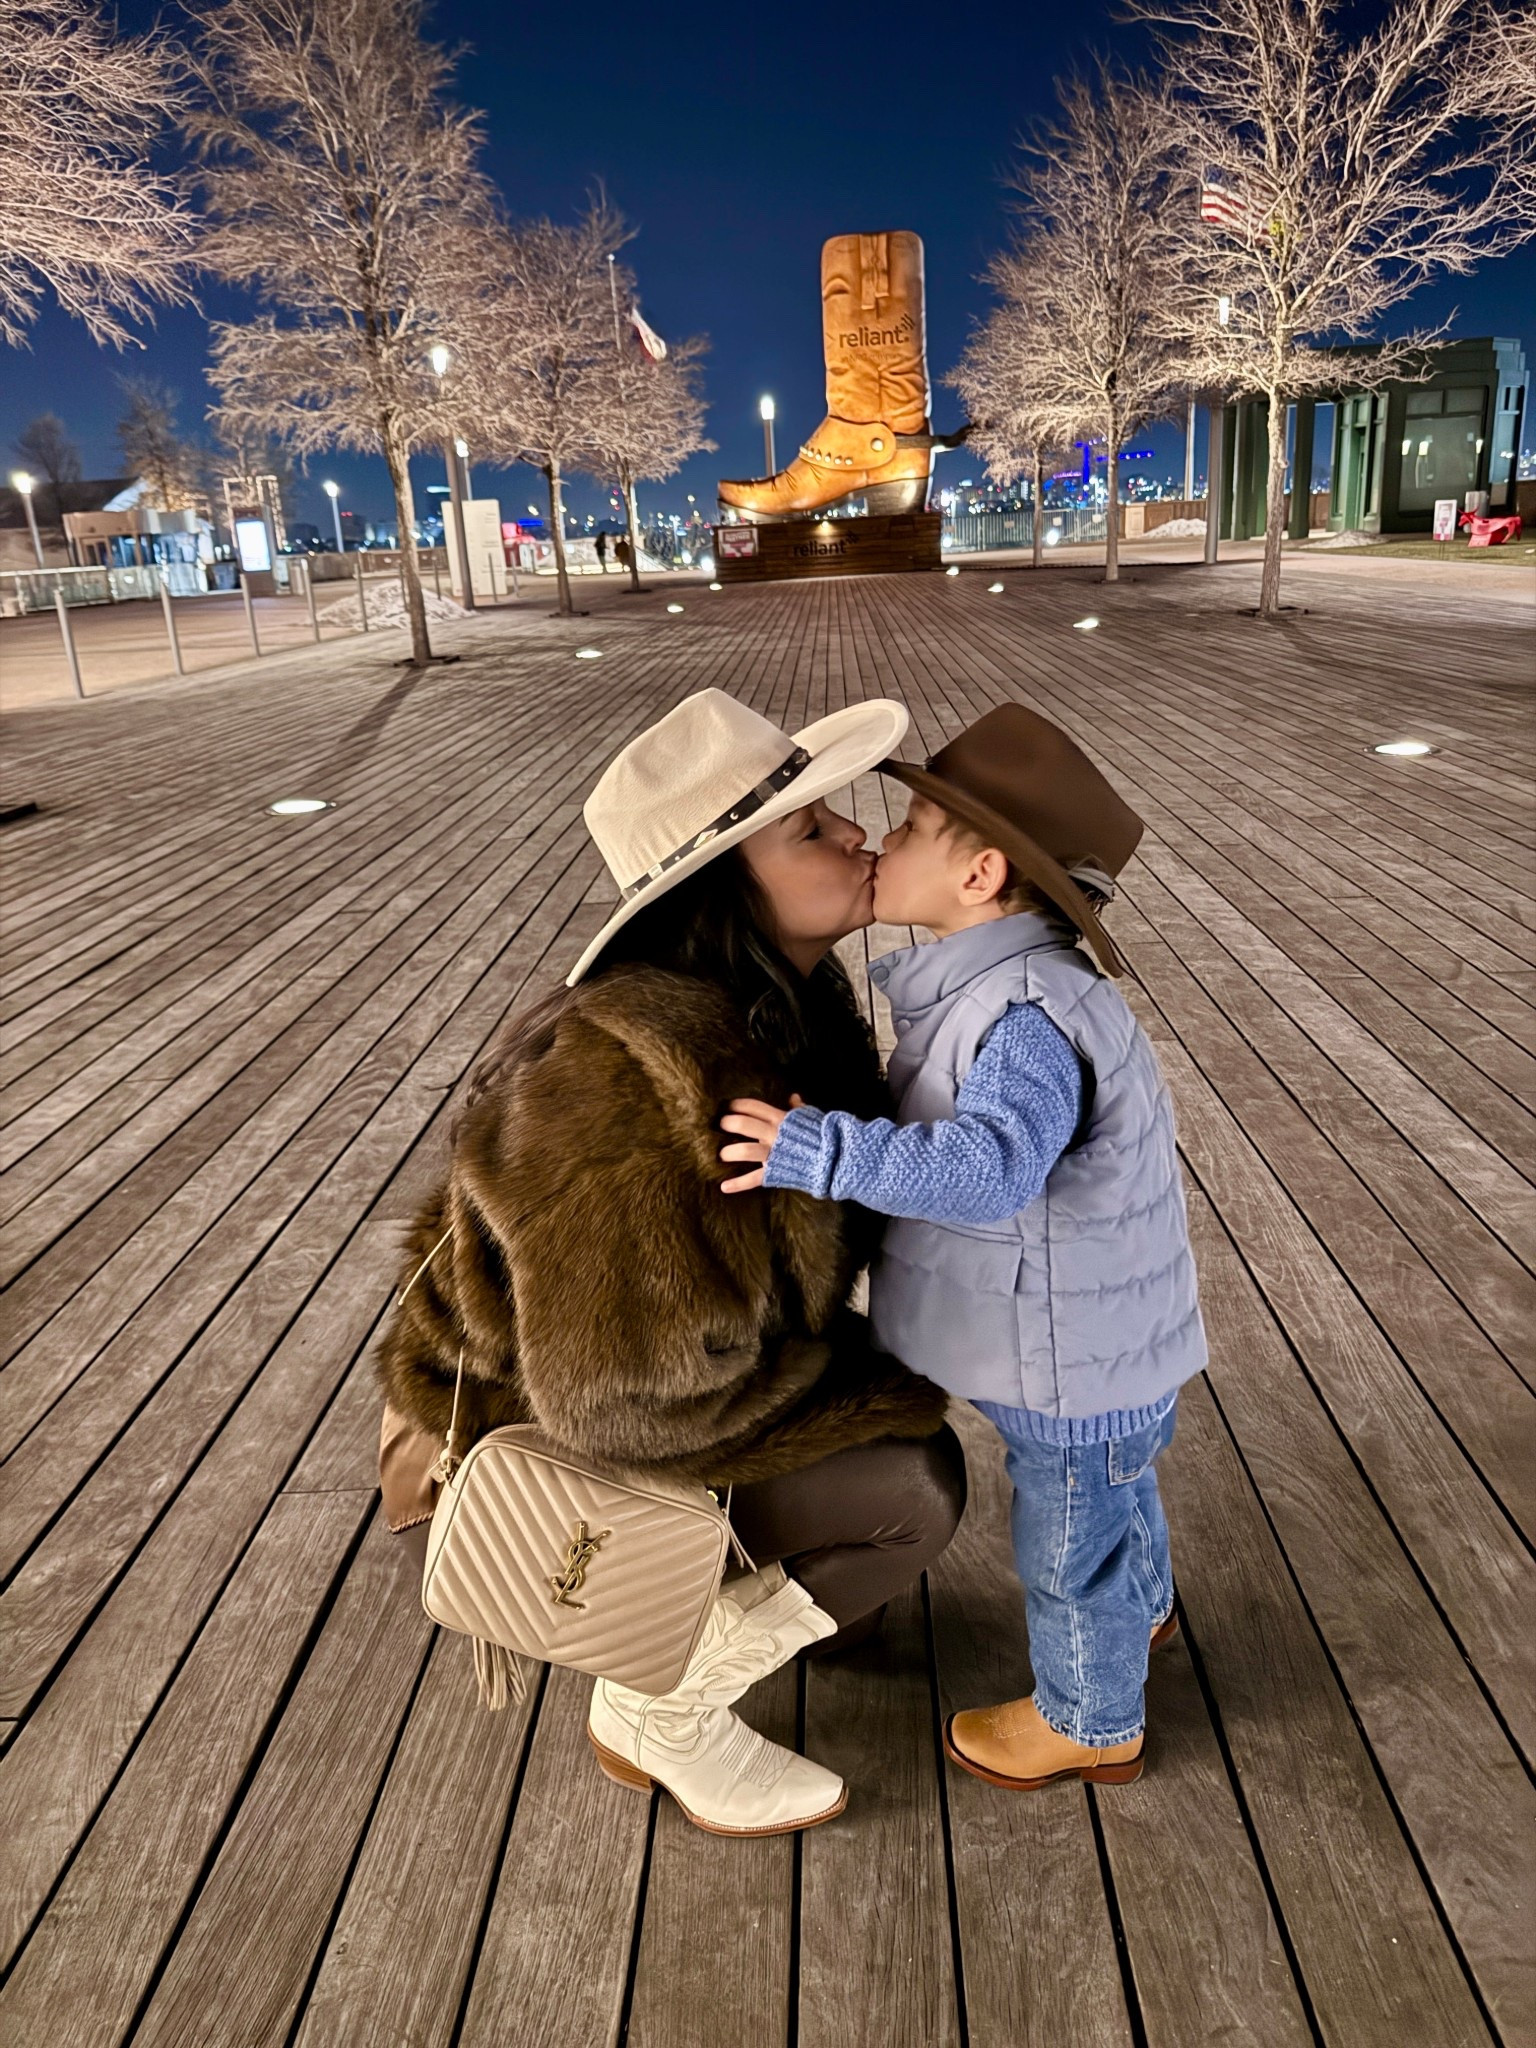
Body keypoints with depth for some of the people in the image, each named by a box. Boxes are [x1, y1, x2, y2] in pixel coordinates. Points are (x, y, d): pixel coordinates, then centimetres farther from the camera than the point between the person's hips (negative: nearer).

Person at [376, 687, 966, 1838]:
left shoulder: (783, 1004, -9)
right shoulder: (634, 1080, -37)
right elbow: (629, 1393, -33)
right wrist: (872, 1384, -21)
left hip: (621, 1388, 8)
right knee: (913, 1487, -16)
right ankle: (661, 1713, 3)